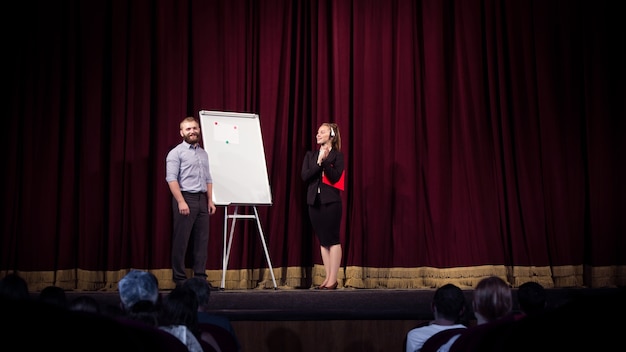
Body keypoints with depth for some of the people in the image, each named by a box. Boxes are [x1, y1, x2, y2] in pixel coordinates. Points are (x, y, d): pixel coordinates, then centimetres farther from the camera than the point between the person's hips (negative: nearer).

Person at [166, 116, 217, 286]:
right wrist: (181, 201, -20)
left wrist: (210, 200, 10)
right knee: (181, 240, -3)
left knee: (202, 240, 5)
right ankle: (179, 278, 3)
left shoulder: (203, 153, 18)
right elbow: (171, 178, -12)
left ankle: (200, 277, 10)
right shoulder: (176, 152, -3)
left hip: (202, 199, 6)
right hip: (185, 197, -6)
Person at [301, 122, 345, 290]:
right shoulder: (310, 155, 13)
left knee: (333, 239, -5)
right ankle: (328, 277, 12)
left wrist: (324, 161, -20)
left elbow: (335, 177, -12)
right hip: (314, 201, 5)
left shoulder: (337, 155, 1)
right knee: (322, 240, 7)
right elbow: (304, 176, 0)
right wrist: (318, 163, -10)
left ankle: (333, 279, -4)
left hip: (331, 201, -5)